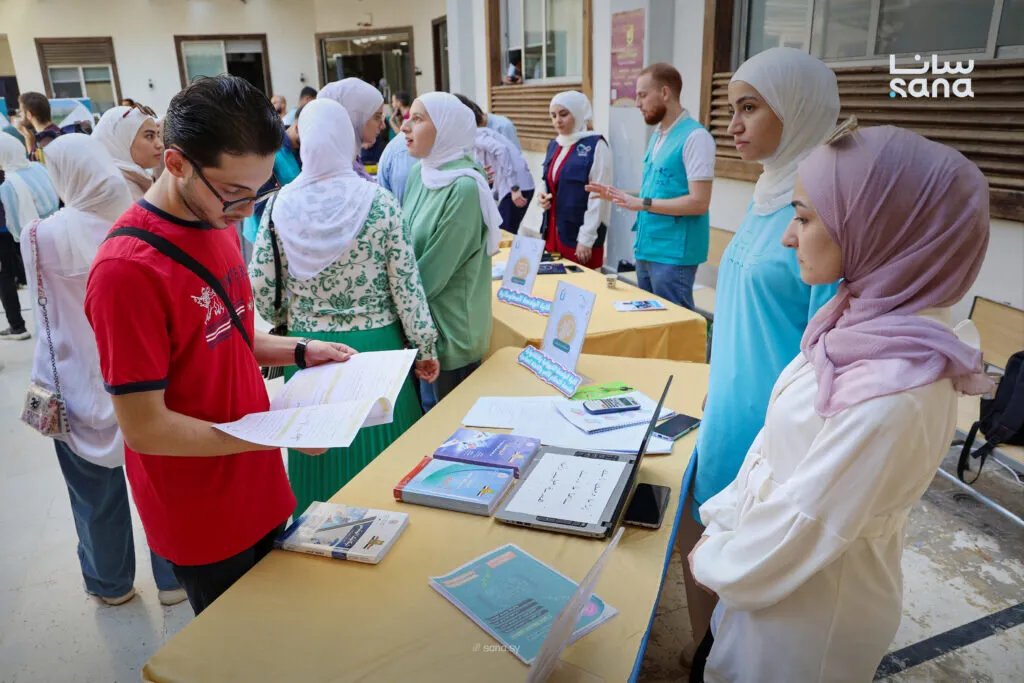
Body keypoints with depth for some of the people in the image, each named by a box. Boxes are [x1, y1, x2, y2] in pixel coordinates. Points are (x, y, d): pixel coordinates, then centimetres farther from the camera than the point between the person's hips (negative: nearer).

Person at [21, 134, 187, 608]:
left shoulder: (44, 237, -15)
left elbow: (48, 318, -5)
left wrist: (44, 382, 9)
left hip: (83, 384, -1)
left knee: (97, 491, 17)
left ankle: (112, 583, 36)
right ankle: (174, 577, 29)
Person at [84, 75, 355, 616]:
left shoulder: (217, 224, 1)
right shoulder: (127, 269, -26)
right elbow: (143, 427, -23)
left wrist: (299, 352, -2)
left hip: (259, 490, 7)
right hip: (202, 519, -7)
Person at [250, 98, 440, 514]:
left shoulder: (282, 205, -6)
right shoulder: (378, 201, -11)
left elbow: (260, 285, -3)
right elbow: (406, 282, -10)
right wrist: (425, 345, 0)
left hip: (308, 348, 2)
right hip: (375, 345, -2)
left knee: (322, 454, 18)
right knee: (378, 448, 14)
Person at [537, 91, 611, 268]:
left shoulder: (595, 146, -9)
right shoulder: (554, 145, 12)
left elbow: (598, 196, -13)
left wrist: (586, 238, -16)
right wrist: (544, 197, 1)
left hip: (580, 236, -6)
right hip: (554, 231, 7)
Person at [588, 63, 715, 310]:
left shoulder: (695, 137, -14)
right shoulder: (657, 135, 13)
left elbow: (698, 202, -19)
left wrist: (642, 204, -20)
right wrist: (619, 195, 6)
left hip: (673, 255, -8)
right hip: (646, 249, 8)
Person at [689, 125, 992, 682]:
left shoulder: (891, 390, -35)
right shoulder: (870, 322, -7)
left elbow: (799, 532, -25)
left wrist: (714, 559, -8)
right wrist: (725, 519, 6)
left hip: (808, 605, -7)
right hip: (784, 564, 7)